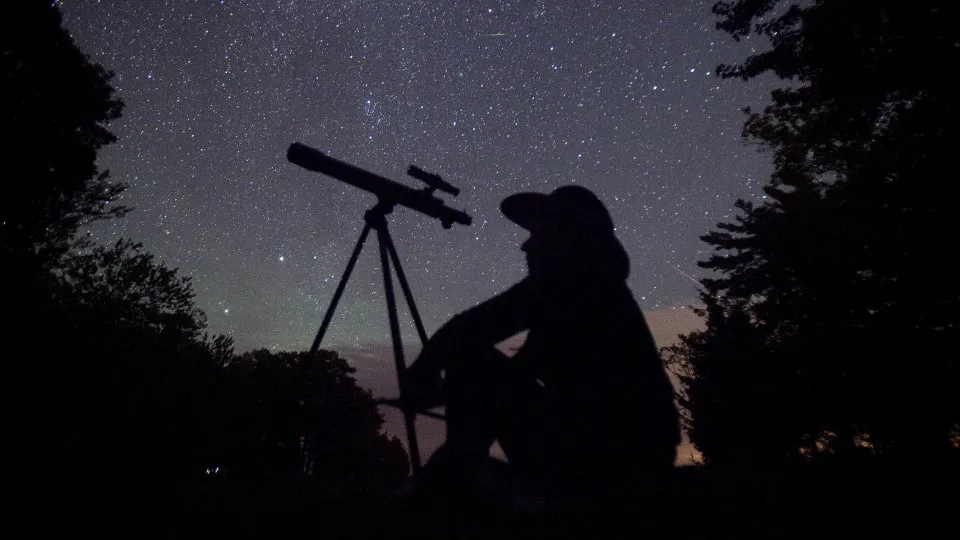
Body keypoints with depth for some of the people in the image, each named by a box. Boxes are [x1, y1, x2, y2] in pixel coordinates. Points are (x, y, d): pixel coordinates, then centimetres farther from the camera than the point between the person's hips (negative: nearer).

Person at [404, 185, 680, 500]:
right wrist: (447, 388, 18)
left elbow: (469, 329, -13)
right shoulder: (601, 288, 18)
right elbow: (519, 371, 22)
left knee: (469, 356, -6)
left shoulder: (568, 275, -8)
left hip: (603, 449, -10)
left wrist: (421, 374, 5)